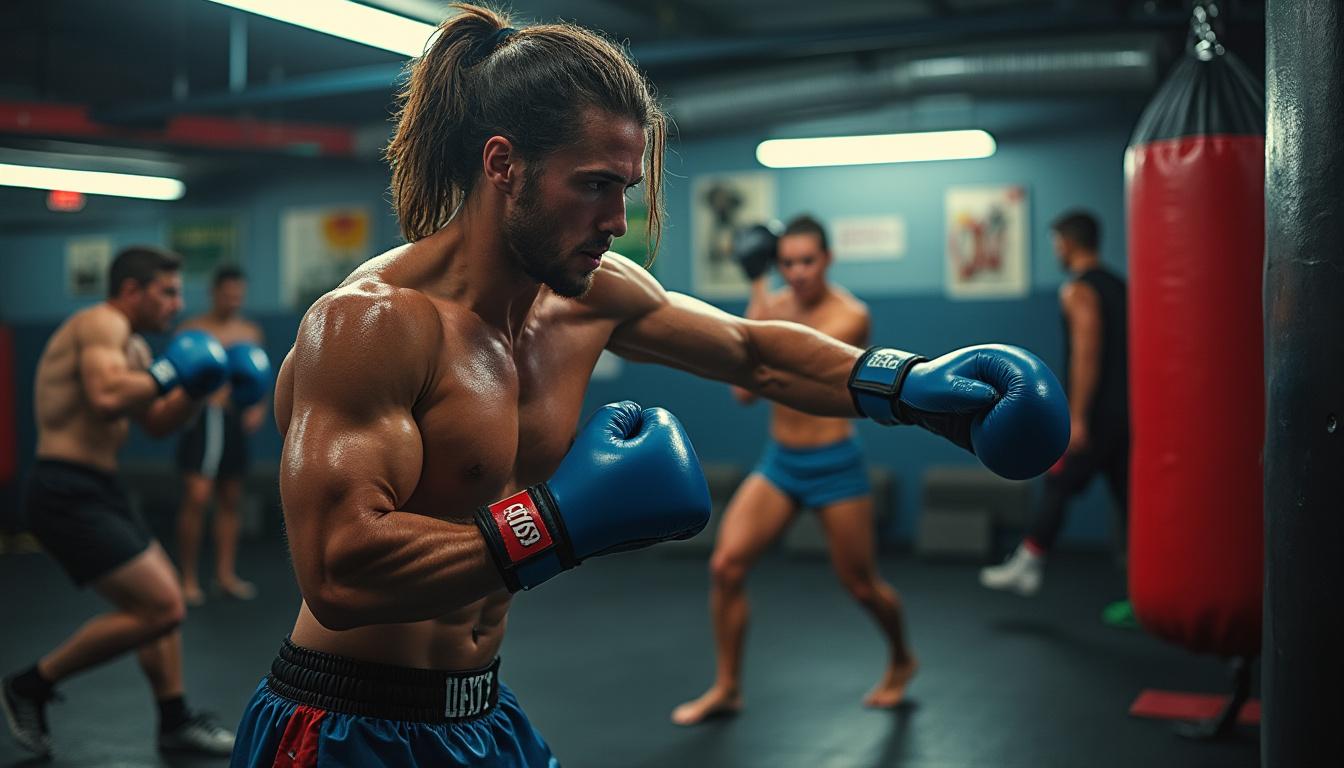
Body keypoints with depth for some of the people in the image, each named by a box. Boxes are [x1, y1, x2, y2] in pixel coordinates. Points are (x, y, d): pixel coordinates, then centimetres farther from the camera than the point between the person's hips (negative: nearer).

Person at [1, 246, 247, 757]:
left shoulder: (131, 345, 18)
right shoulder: (101, 324, -12)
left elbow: (158, 424, 22)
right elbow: (106, 396, -31)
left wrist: (198, 387, 8)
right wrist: (166, 374, -17)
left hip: (95, 490, 11)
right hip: (67, 495, -11)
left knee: (162, 598, 16)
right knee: (160, 608, -12)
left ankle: (176, 721, 26)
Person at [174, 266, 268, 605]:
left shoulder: (251, 332, 12)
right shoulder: (192, 329, -1)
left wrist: (259, 408, 0)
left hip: (234, 420, 5)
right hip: (202, 419, -4)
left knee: (230, 500, 9)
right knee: (196, 498, -11)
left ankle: (226, 575, 17)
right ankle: (188, 578, -1)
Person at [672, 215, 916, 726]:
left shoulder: (850, 314, -13)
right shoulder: (773, 304, 3)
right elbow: (744, 391, -2)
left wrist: (761, 302, -18)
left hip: (834, 466, -5)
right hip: (778, 462, 5)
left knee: (861, 584, 8)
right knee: (725, 565, -8)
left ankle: (901, 660, 39)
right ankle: (726, 688, 8)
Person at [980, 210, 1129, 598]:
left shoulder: (1078, 290, -10)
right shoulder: (1118, 286, 17)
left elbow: (1086, 355, -19)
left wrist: (1076, 417, -20)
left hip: (1098, 414, -8)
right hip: (1127, 411, 8)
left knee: (1058, 486, 1)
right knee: (1128, 497, 8)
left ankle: (1026, 566, 8)